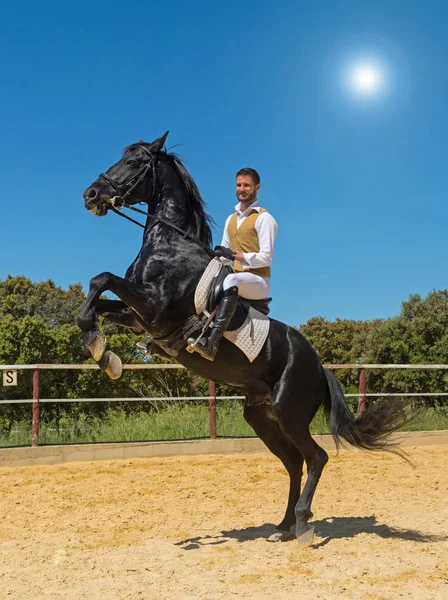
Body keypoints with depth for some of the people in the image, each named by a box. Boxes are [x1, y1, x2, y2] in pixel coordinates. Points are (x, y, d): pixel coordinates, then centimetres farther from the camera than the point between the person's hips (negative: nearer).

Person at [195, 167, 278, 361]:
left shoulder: (264, 218, -4)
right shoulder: (231, 219, 19)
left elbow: (266, 258, -12)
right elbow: (224, 256, 21)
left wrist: (235, 255, -20)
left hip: (259, 281, -8)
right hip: (237, 279, 8)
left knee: (231, 280, -38)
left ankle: (212, 341, -52)